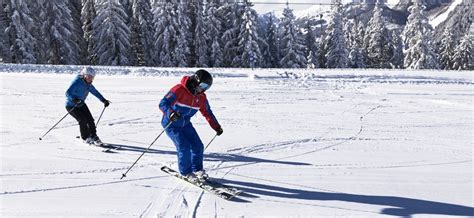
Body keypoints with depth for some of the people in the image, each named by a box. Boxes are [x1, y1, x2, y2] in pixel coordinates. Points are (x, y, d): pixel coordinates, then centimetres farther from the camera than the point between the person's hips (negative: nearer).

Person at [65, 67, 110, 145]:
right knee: (82, 120, -18)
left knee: (90, 119, -3)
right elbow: (68, 93, -32)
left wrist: (104, 100, 2)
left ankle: (93, 136, 15)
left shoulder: (88, 85, -2)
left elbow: (95, 92, 10)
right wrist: (74, 99, -50)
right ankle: (86, 138, -1)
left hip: (81, 104, 7)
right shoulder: (77, 82, -25)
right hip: (71, 106, -7)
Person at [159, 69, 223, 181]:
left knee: (198, 146, -2)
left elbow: (207, 113, 9)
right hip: (171, 124, -6)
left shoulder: (201, 97, -2)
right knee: (184, 147, -16)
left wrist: (216, 127, 2)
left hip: (185, 124, 7)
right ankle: (186, 172, 6)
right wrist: (171, 113, -51)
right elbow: (163, 103, -31)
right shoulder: (179, 89, -24)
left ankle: (197, 170, 20)